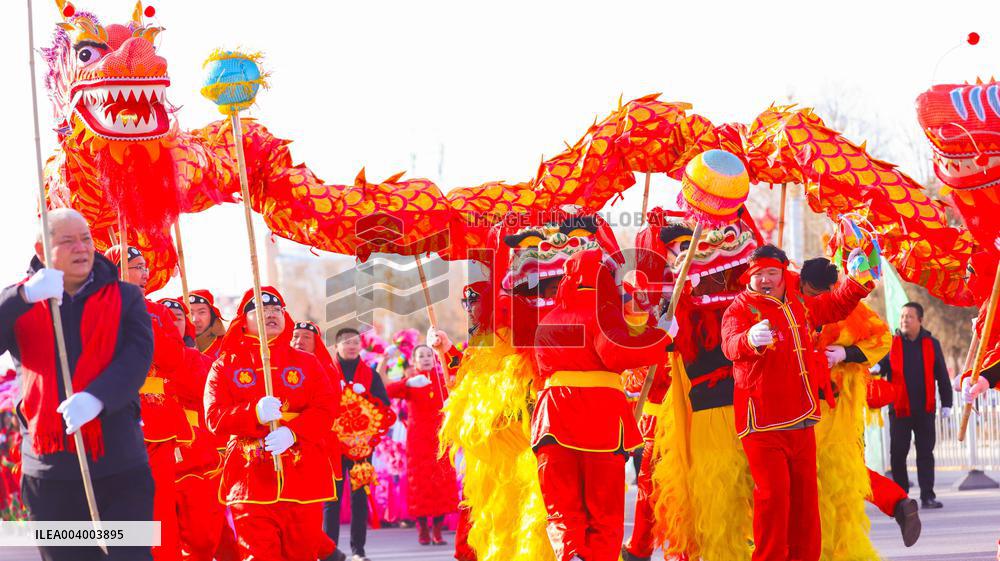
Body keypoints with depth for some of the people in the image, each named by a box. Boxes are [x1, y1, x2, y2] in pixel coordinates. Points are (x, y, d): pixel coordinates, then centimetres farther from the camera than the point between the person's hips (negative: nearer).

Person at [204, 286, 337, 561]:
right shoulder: (226, 366, 10)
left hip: (303, 475, 1)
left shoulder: (306, 363, 14)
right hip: (251, 479, -1)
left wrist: (293, 432, -17)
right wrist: (255, 413, -21)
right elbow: (215, 417, -2)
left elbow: (327, 407, 1)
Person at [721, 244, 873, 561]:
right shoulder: (741, 309, -7)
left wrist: (857, 281, 14)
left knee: (805, 494, 10)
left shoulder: (800, 305, 13)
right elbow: (730, 344, -28)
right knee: (773, 494, -13)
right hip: (763, 424, -6)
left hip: (802, 421, 6)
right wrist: (750, 340, -51)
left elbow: (836, 305, 32)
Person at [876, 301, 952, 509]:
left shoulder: (931, 344, 5)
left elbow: (942, 375, 9)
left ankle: (927, 496, 5)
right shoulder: (891, 344, 3)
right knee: (898, 453, 2)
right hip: (899, 409, 0)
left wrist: (946, 403, 6)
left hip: (925, 409, 0)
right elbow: (880, 367, 4)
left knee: (925, 453, 2)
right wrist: (874, 370, -21)